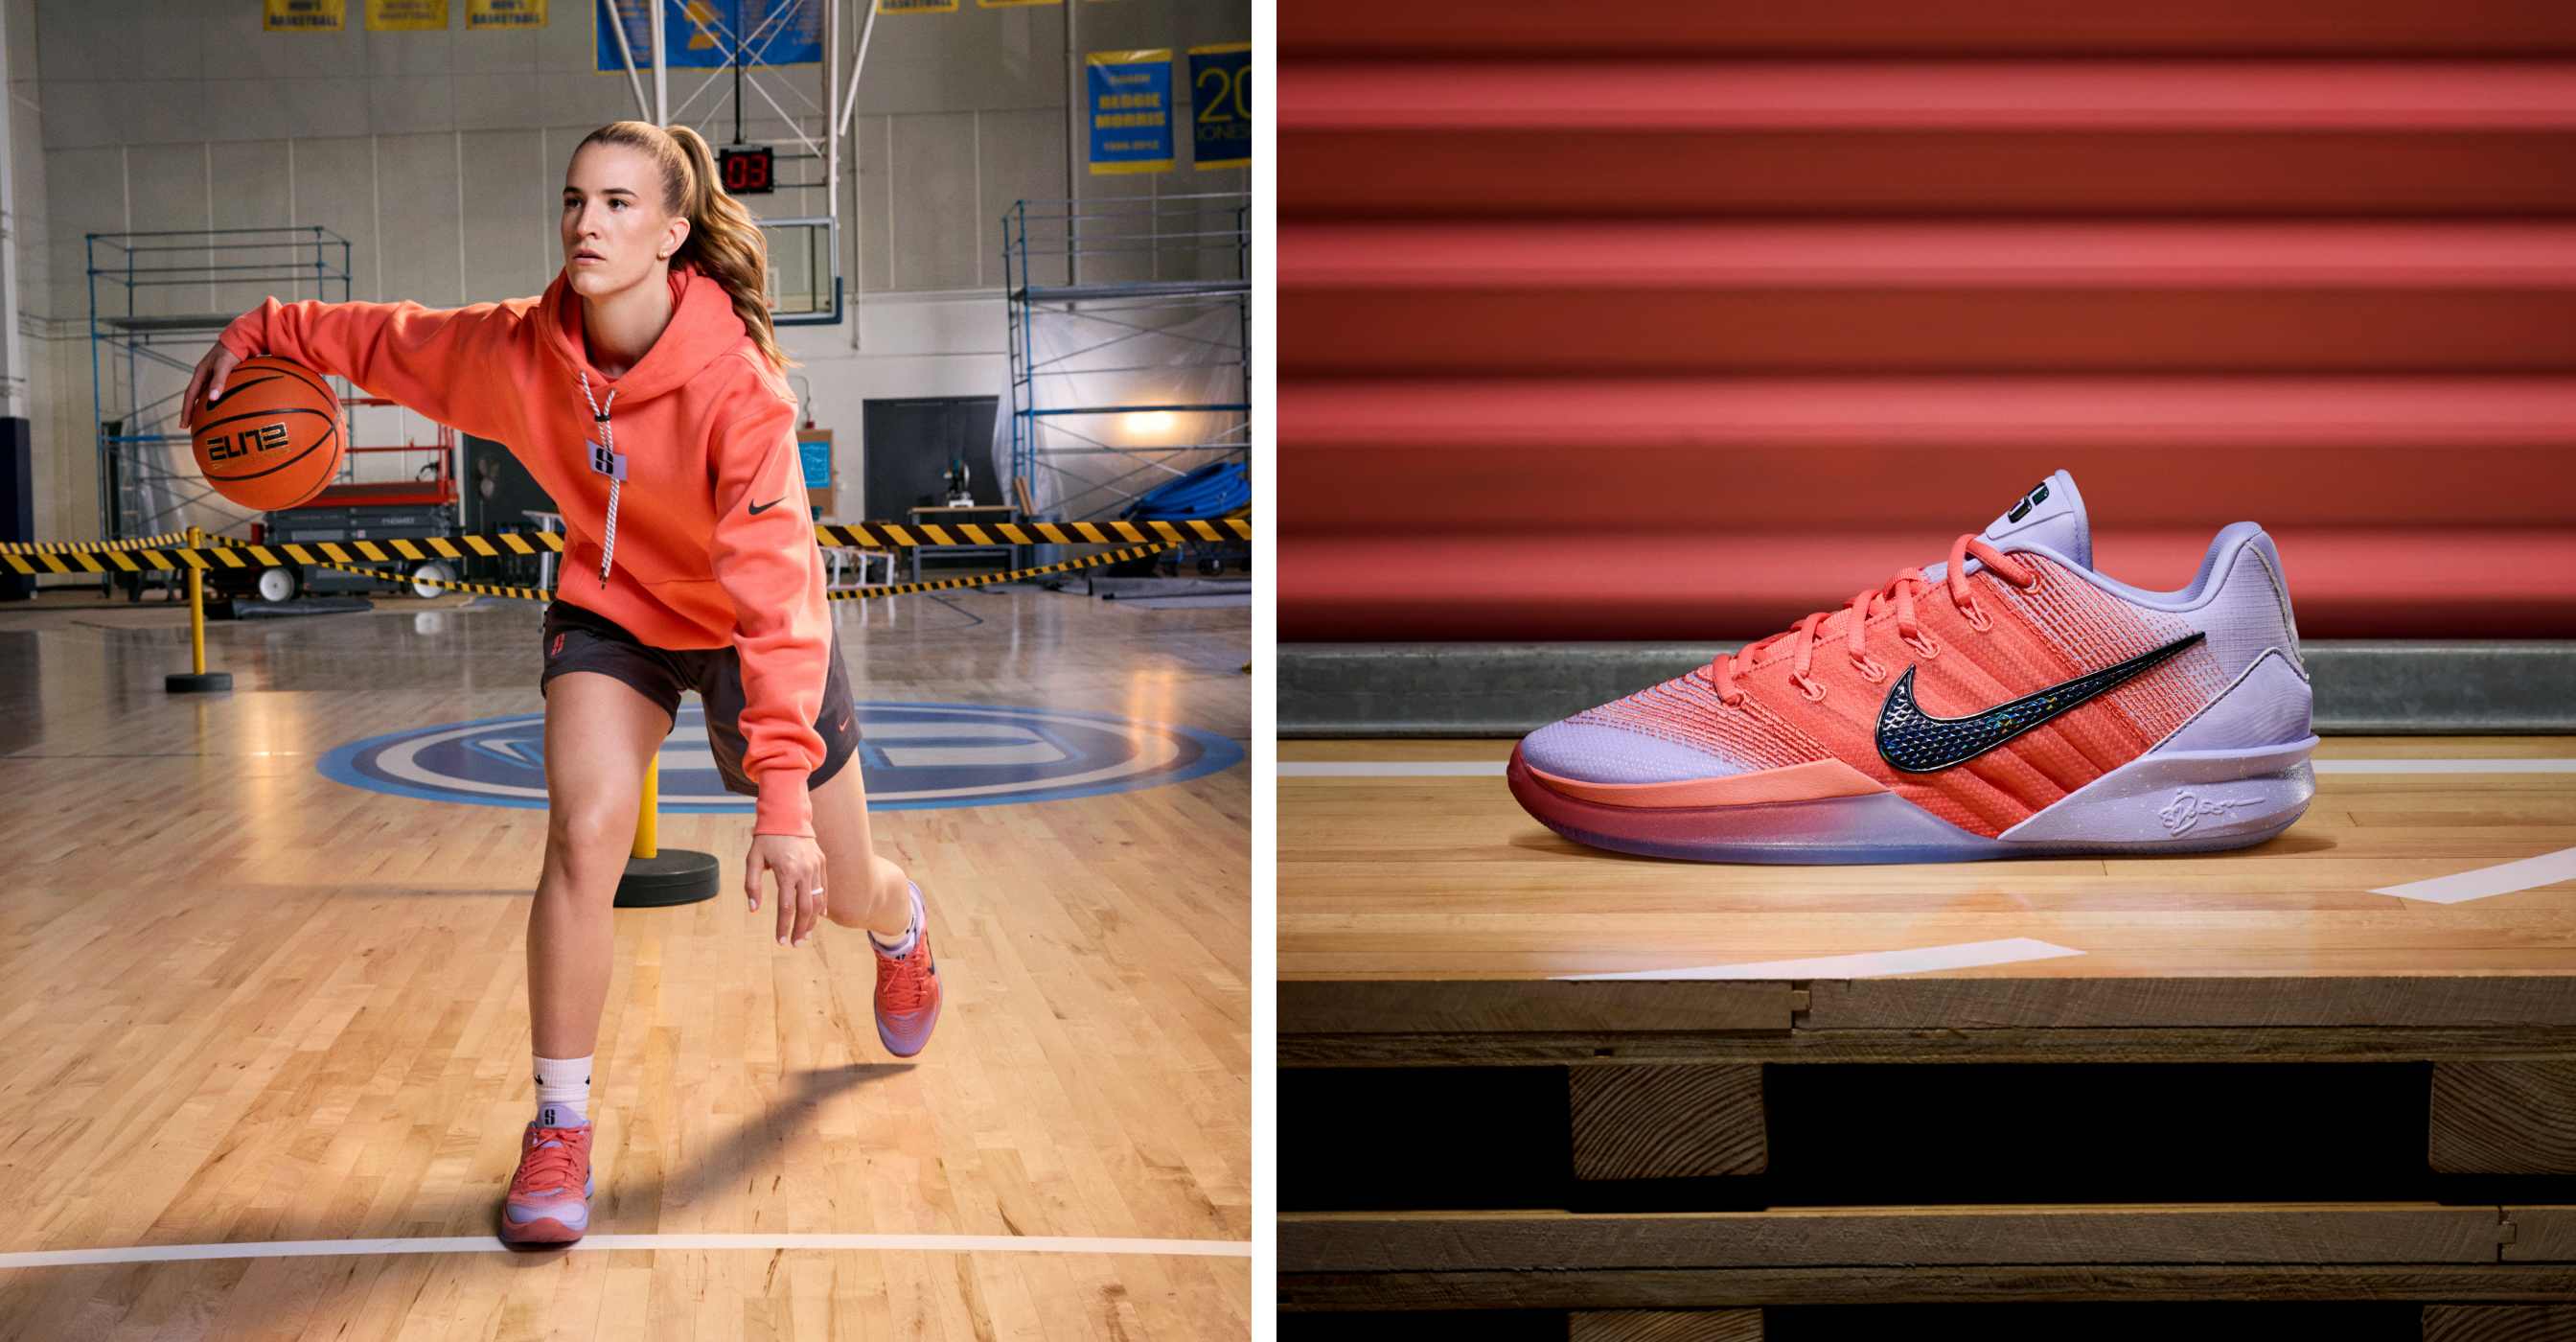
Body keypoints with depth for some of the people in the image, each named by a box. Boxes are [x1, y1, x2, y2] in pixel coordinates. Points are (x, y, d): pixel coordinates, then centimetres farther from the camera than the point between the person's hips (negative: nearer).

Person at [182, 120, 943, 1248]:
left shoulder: (736, 384, -35)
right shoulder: (518, 348, -21)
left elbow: (780, 593, -41)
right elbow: (392, 340, 3)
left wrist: (784, 794, -48)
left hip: (746, 635, -2)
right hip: (611, 612, 3)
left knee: (837, 890, 8)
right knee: (583, 832, -22)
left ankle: (901, 926, 50)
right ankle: (560, 1126, -5)